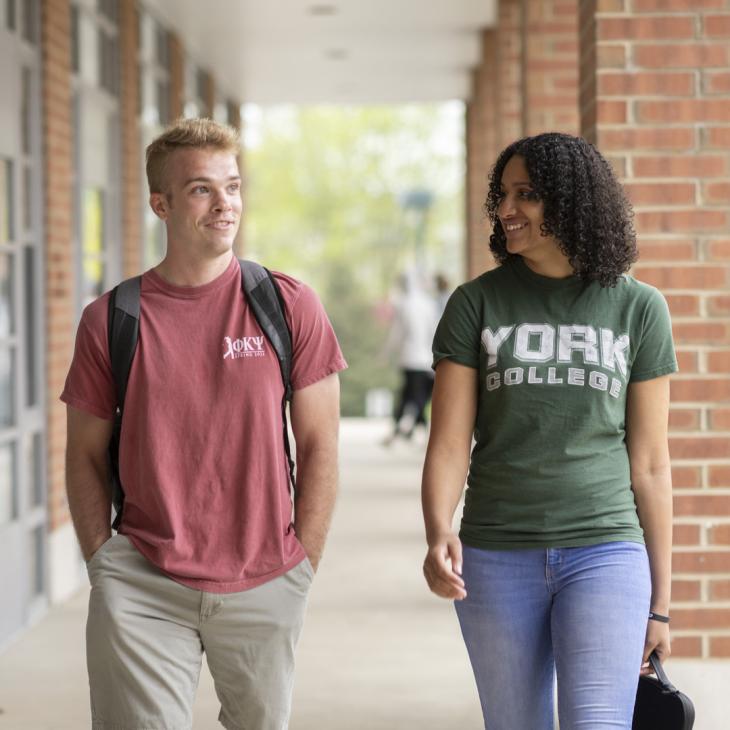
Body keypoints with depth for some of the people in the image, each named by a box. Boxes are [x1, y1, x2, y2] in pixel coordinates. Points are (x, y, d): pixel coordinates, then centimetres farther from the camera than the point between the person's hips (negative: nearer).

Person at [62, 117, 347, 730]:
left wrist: (302, 566, 1)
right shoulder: (110, 320, 1)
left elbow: (319, 447, 3)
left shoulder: (290, 307, 0)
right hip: (142, 592, -1)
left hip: (264, 590, 1)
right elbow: (85, 456, 8)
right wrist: (105, 566, 1)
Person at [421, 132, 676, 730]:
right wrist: (438, 533, -22)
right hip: (496, 560, 1)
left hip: (605, 551, -1)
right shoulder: (477, 304, 3)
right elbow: (450, 443, -3)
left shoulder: (638, 309, 3)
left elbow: (649, 464, 6)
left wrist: (661, 601, 6)